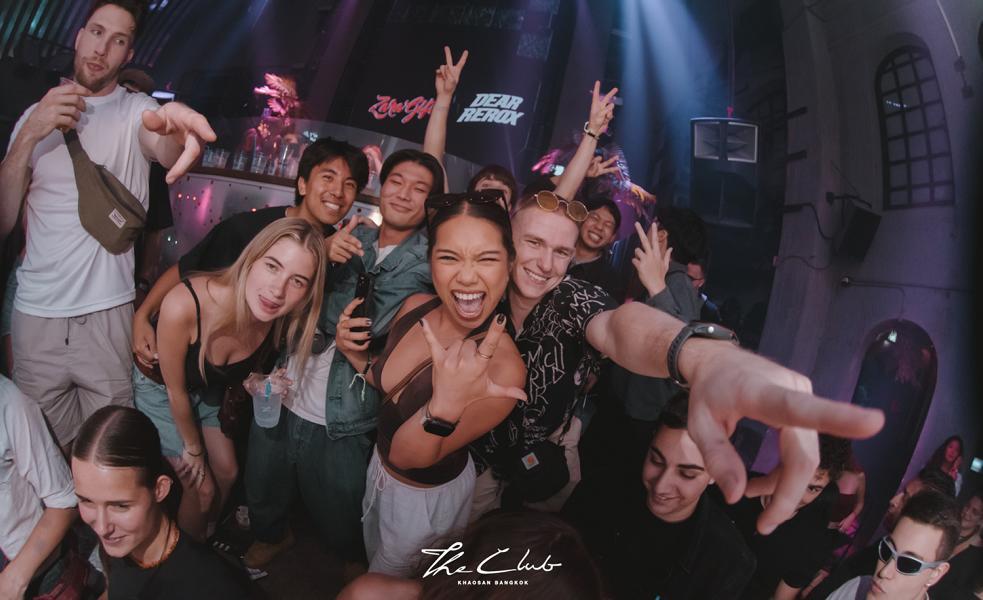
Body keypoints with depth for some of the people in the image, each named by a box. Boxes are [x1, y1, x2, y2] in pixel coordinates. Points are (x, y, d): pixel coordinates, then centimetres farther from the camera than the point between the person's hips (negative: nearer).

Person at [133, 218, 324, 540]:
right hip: (158, 385, -4)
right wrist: (193, 449, -9)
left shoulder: (281, 319, -29)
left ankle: (202, 538, 45)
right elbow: (175, 390, -22)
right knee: (201, 487, 1)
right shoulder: (183, 306, -42)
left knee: (227, 473, 13)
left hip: (209, 388, 4)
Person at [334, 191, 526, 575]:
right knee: (372, 554, 35)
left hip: (428, 496, -5)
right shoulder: (415, 306, -18)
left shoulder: (502, 368, -37)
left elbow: (406, 456, -30)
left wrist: (445, 407, -50)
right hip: (381, 465, 5)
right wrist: (354, 354, -18)